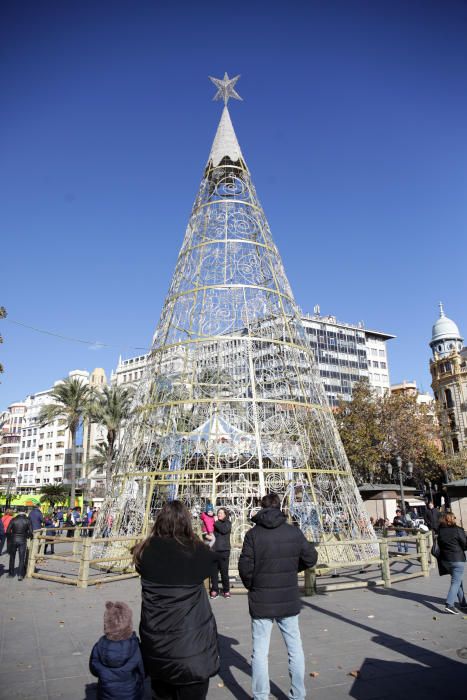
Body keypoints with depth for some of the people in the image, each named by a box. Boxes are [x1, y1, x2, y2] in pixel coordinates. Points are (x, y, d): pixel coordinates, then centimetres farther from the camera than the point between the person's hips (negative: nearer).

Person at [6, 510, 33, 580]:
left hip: (13, 540, 1)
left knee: (12, 557, 18)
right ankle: (20, 575, -1)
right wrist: (28, 536, 14)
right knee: (22, 558, 5)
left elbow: (8, 531, -3)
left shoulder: (13, 520, 2)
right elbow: (30, 532, -5)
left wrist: (9, 539, 10)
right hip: (22, 541, -1)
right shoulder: (27, 521, -1)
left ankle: (11, 573, 26)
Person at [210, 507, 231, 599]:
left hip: (224, 551, -2)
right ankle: (214, 590, 12)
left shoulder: (227, 523, 4)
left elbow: (224, 530, -15)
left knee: (224, 571, -1)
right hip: (214, 550, 2)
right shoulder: (215, 523, 10)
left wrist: (216, 522, -6)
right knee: (214, 571, 1)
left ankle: (226, 590, 11)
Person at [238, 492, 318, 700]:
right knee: (295, 649, 18)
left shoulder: (253, 534, -13)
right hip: (289, 601, 2)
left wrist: (251, 586, 7)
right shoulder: (294, 532, -7)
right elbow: (311, 558, 1)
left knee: (260, 651, 10)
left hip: (261, 602, -2)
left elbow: (245, 568, -13)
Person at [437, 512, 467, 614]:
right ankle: (449, 604, -11)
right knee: (456, 582, -1)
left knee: (458, 581, 20)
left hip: (445, 560, 6)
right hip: (457, 559, -6)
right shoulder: (458, 530, -14)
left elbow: (440, 545, 6)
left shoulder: (440, 531, 1)